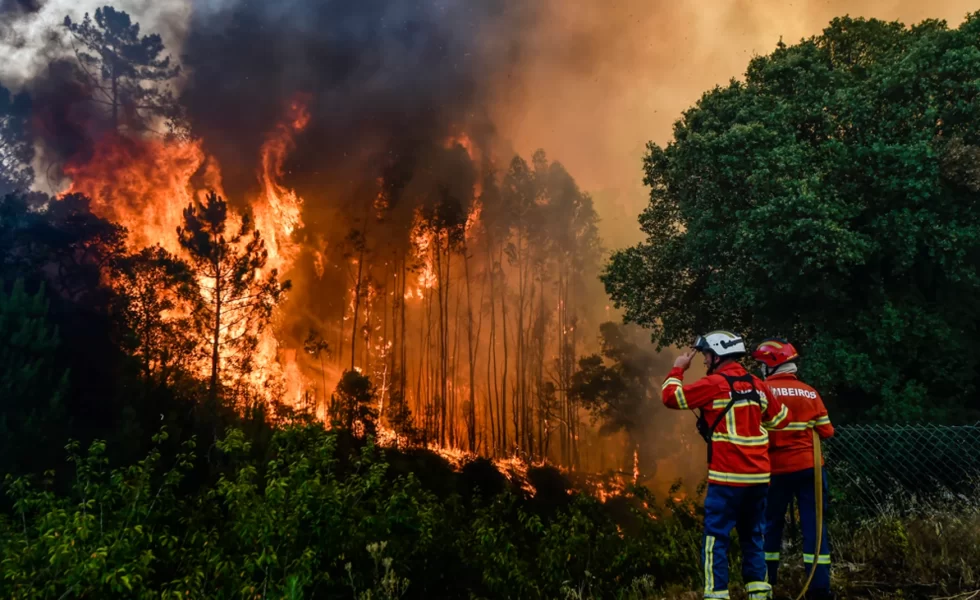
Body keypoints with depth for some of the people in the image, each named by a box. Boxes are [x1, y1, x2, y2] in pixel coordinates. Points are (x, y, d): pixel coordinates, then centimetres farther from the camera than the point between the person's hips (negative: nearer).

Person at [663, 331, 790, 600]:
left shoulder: (714, 384, -10)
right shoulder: (757, 384, 9)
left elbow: (670, 397, -8)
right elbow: (781, 419, 18)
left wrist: (678, 368, 6)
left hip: (727, 477, -7)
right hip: (759, 476, 7)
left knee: (716, 539, -1)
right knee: (753, 537, 17)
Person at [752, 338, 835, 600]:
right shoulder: (810, 392, 1)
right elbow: (826, 431, 2)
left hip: (777, 469, -2)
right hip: (809, 467, 2)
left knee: (771, 525, 12)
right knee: (814, 524, 5)